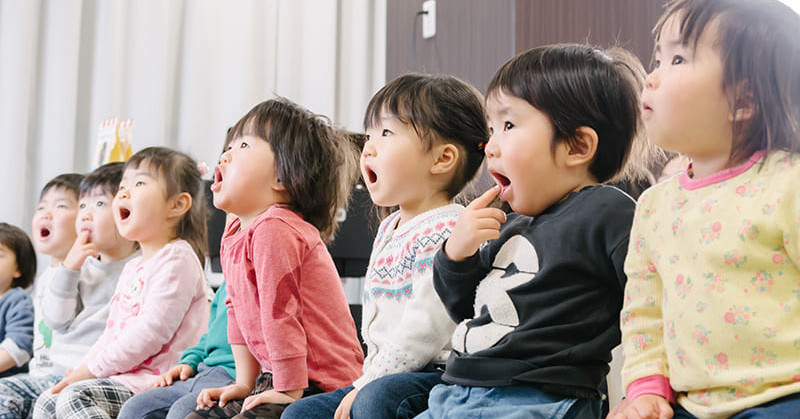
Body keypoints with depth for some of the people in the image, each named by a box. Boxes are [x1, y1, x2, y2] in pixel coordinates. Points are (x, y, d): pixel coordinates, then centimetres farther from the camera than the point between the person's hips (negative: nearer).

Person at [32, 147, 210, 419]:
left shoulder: (176, 258, -11)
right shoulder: (133, 268, 22)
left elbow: (152, 330, -20)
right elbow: (112, 332, 24)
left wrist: (92, 369, -15)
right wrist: (80, 370, 8)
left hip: (158, 379, -10)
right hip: (125, 376, 10)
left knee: (75, 397, -25)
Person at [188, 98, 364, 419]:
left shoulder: (273, 230, -20)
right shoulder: (235, 234, 12)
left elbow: (280, 314, -21)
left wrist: (289, 393, -19)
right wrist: (245, 384, 16)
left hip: (318, 387, -10)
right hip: (272, 378, 10)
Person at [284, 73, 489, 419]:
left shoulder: (447, 230, -15)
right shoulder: (388, 228, 17)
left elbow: (426, 328, -21)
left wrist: (367, 385, -18)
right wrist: (365, 381, 13)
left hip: (438, 374, -9)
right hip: (378, 374, 10)